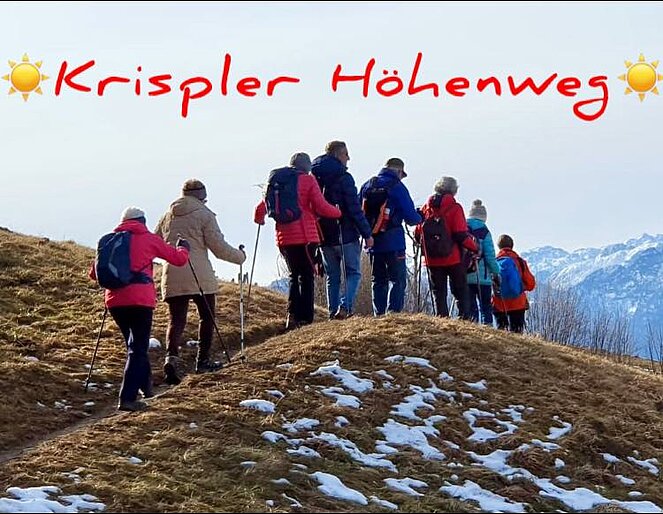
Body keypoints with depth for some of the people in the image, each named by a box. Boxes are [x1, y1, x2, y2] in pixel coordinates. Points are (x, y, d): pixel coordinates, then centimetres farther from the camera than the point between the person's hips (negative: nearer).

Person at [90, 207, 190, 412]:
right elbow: (178, 258, 8)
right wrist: (183, 247, 31)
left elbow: (94, 274, 16)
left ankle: (145, 385, 34)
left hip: (115, 300, 5)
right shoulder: (148, 238, 6)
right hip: (140, 299, -4)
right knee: (138, 348, -3)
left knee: (135, 344, 22)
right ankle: (127, 398, -13)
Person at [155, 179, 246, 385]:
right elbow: (219, 248, -3)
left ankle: (171, 357, -21)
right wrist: (240, 256, 13)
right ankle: (203, 360, 14)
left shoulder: (168, 215, 15)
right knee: (207, 316, 13)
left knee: (176, 320, 1)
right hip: (199, 275, -4)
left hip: (172, 276, 4)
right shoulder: (204, 214, 0)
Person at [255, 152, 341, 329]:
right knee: (306, 276, 1)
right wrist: (338, 212, 10)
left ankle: (292, 314, 4)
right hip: (305, 236, -5)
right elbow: (321, 207, -8)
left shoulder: (275, 179, 11)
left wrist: (259, 219, 35)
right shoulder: (307, 180, -2)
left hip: (283, 237, 5)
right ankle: (305, 318, -3)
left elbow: (262, 206, 14)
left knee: (294, 275, 17)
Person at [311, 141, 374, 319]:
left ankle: (333, 311, 8)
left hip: (325, 237, 6)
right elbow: (355, 209, -13)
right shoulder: (343, 177, -11)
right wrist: (367, 233, -9)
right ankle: (345, 306, -15)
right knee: (353, 273, 2)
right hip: (346, 235, -6)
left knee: (332, 277, 13)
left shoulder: (315, 178, 9)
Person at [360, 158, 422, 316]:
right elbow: (410, 217, -8)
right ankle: (393, 313, -13)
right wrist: (419, 218, 13)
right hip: (393, 243, -6)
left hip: (373, 242, 6)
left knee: (378, 280, 13)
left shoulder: (367, 186, 10)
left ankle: (378, 314, 10)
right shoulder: (397, 187, -7)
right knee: (397, 280, -2)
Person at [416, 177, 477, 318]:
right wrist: (475, 248, -2)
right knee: (460, 292, 6)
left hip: (432, 260, 3)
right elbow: (461, 235, -15)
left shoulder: (426, 207, 5)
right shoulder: (454, 208, -9)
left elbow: (418, 234, 9)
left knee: (438, 293, 9)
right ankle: (464, 317, -4)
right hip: (453, 259, -3)